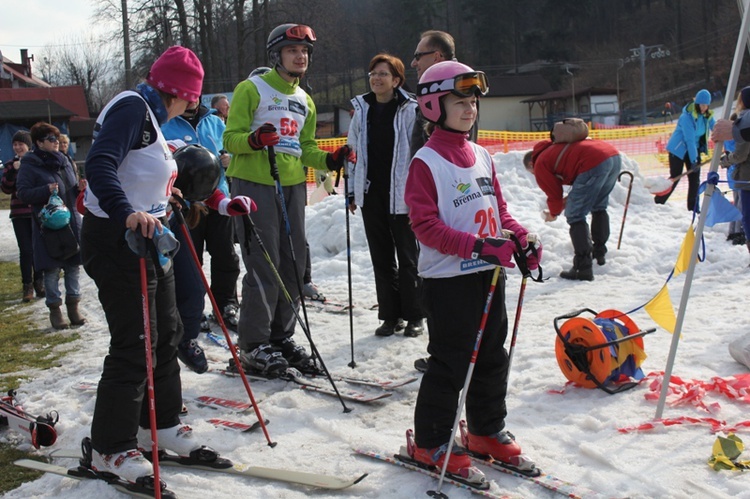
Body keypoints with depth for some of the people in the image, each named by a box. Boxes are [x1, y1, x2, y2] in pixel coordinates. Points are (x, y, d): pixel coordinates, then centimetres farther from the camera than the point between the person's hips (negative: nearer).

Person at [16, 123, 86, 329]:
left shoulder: (64, 161, 13)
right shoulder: (29, 165, -5)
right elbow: (23, 192, -11)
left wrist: (79, 188, -1)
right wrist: (46, 191, -25)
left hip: (72, 221, 6)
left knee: (73, 266, 8)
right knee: (52, 269, 0)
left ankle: (73, 307, 19)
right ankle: (54, 309, 12)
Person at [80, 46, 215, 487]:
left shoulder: (149, 114, 14)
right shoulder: (132, 107, -16)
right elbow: (100, 165, -30)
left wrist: (163, 199, 33)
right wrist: (126, 213, -43)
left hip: (145, 235, 11)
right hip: (116, 239, -11)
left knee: (166, 332, 15)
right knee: (133, 343, -7)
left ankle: (160, 424, 28)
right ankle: (111, 449, 4)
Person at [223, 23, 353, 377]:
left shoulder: (304, 101, 18)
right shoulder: (251, 89, -2)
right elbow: (231, 139, -6)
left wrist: (331, 160, 4)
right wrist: (254, 139, -27)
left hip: (293, 186, 7)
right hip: (254, 184, -7)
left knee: (293, 265, 7)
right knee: (264, 265, -9)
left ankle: (281, 338, 19)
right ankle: (253, 345, 1)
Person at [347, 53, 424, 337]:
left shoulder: (410, 110, -5)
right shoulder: (362, 110, 11)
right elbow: (353, 151, 16)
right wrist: (352, 191, 13)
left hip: (401, 194, -5)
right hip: (371, 194, 5)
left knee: (408, 257, 3)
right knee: (381, 257, 10)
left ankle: (414, 316, 14)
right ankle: (390, 315, 19)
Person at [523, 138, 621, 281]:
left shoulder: (540, 164, 11)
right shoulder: (554, 149, 36)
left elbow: (554, 193, 13)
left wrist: (554, 213, 32)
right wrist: (568, 201, 42)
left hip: (594, 164, -9)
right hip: (615, 157, 9)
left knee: (574, 216, 0)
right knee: (599, 207, 29)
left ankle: (583, 268, -5)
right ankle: (599, 253, 40)